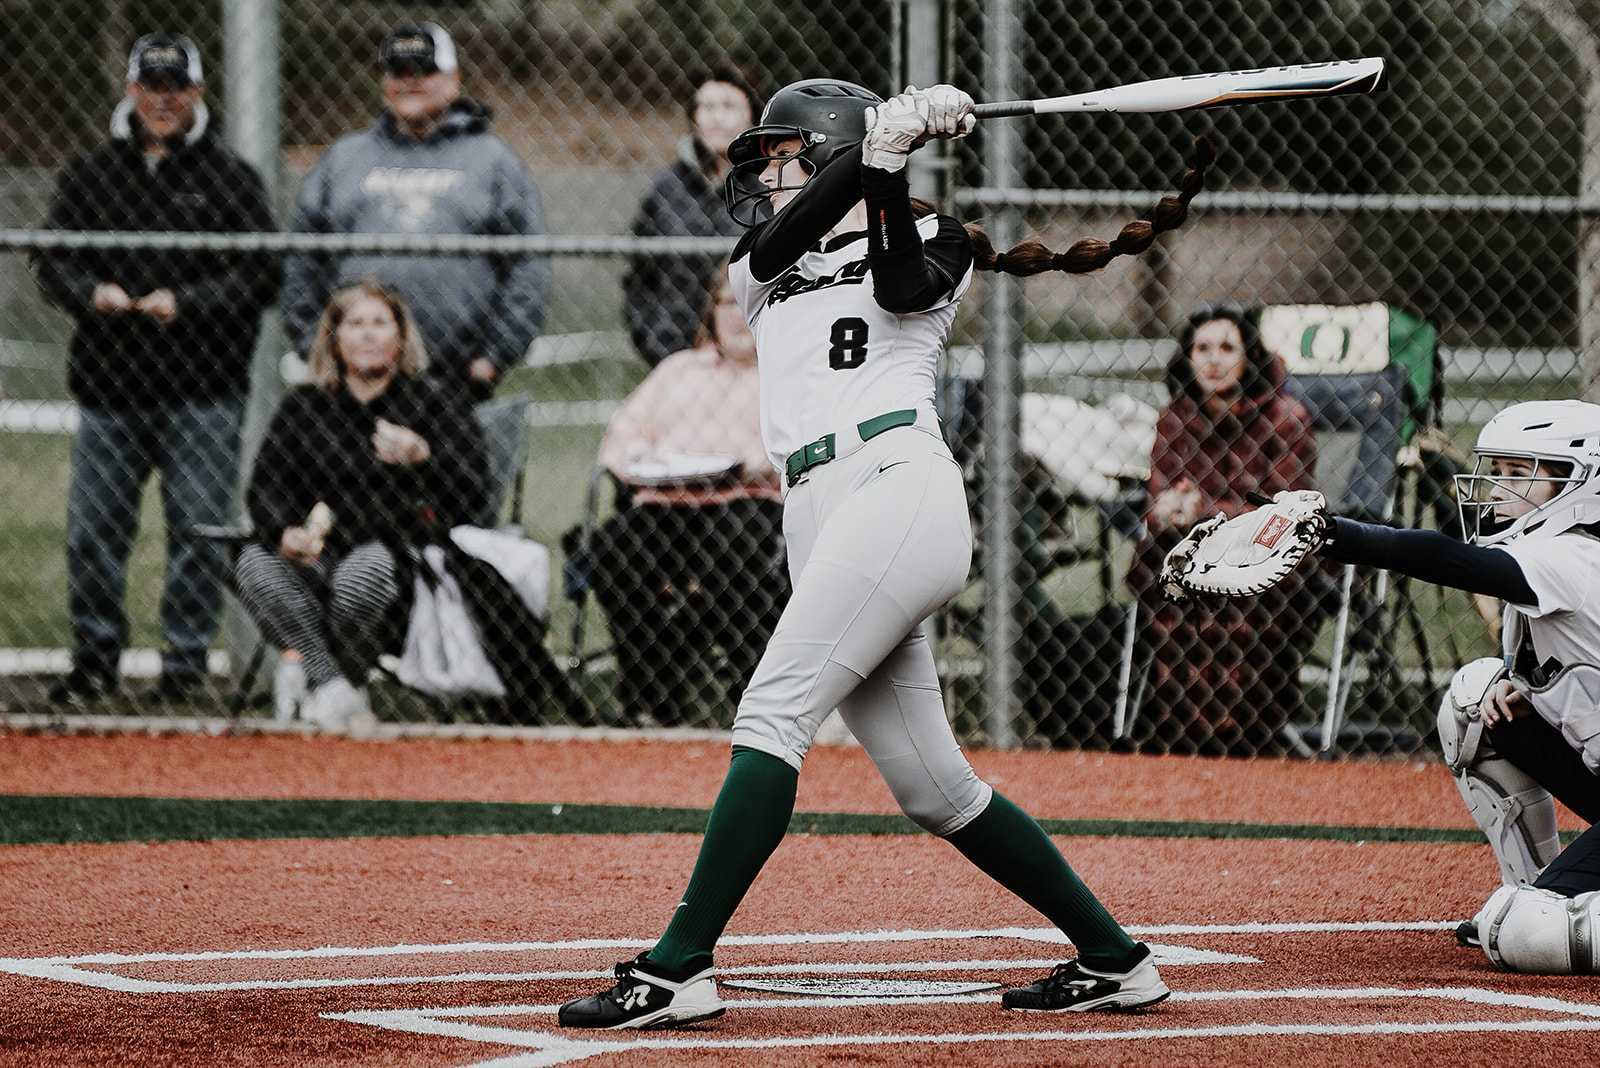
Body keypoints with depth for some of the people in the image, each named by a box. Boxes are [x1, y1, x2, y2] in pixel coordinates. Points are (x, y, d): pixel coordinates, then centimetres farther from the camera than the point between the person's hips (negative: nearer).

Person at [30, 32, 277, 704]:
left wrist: (184, 303, -15)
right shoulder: (91, 174, 11)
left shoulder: (230, 178, 2)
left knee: (198, 528, -1)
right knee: (92, 527, 4)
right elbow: (52, 259, 10)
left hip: (202, 391, -3)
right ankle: (95, 658, 17)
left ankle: (186, 661, 9)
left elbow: (262, 276, -3)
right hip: (109, 382, 3)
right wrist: (91, 293, -11)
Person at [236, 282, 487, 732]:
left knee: (365, 568, -37)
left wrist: (422, 457, -28)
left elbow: (469, 493, -7)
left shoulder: (435, 402, 5)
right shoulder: (304, 406, 14)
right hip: (320, 558, 3)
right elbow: (266, 486, 7)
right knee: (255, 563, -26)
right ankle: (329, 685, -35)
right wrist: (285, 533, -16)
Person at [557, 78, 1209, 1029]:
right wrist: (877, 143, -9)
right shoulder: (765, 268, 26)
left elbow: (902, 286, -10)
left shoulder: (931, 244, 12)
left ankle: (677, 972, -22)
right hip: (820, 520, 7)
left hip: (897, 488, -7)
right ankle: (1116, 960, 14)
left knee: (771, 713, -17)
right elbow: (785, 234, 4)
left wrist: (890, 174, -18)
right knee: (933, 787, 6)